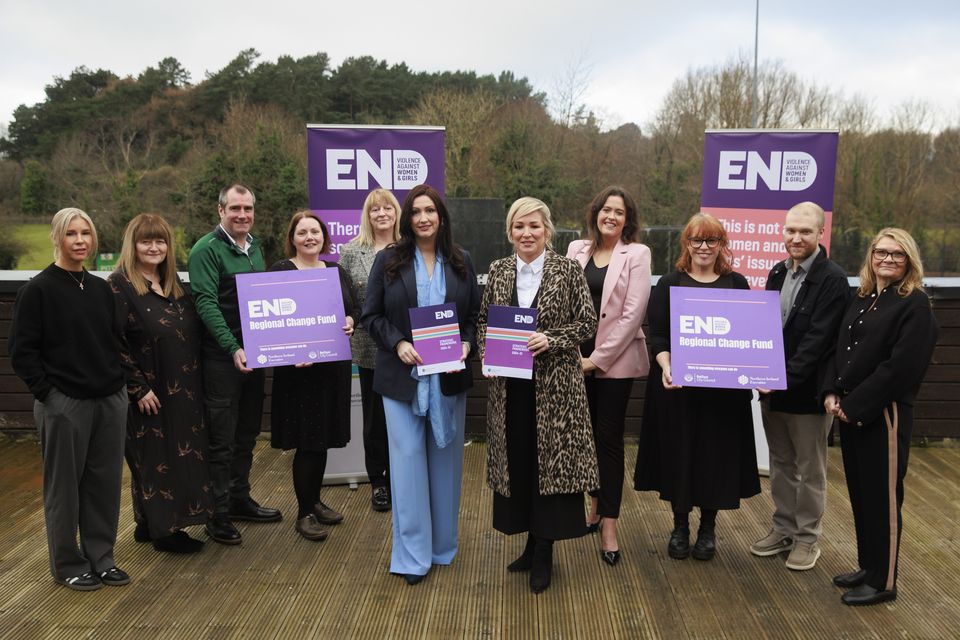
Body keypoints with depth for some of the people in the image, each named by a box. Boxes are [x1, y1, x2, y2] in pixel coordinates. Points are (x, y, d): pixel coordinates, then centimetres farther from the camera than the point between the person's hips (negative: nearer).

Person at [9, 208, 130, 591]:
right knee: (64, 486, 8)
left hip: (110, 401, 5)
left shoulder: (101, 289, 8)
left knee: (106, 482, 10)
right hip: (64, 404, -5)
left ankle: (101, 558, 25)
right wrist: (47, 393, -12)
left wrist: (120, 384, 8)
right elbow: (22, 352, -8)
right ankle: (68, 565, 23)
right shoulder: (38, 290, -7)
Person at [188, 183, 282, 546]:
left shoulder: (255, 248, 13)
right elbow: (206, 303, -20)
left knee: (247, 433, 17)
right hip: (222, 356, -8)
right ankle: (218, 515, 10)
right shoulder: (206, 250, -11)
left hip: (254, 353, 8)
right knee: (222, 438, -1)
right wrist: (233, 348, -28)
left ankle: (240, 499, 31)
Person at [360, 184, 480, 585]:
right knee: (408, 459, 0)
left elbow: (475, 315, 8)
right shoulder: (388, 261, 0)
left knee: (445, 459, 10)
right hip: (403, 376, -2)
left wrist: (466, 345, -11)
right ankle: (412, 555, 9)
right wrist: (398, 343, -15)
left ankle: (443, 544, 26)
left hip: (449, 377, 2)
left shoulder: (461, 263, 5)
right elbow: (371, 315, 0)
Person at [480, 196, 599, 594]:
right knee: (516, 462, 10)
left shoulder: (568, 271, -4)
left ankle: (544, 551, 14)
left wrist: (550, 340, -17)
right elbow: (483, 319, 13)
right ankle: (532, 542, 27)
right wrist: (488, 349, -5)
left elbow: (587, 323, -4)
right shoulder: (498, 271, 7)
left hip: (554, 385, -4)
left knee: (551, 460, 1)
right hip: (509, 385, 4)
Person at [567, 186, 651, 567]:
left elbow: (633, 313, -10)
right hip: (578, 357, 4)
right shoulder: (576, 249, 7)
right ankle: (595, 504, 31)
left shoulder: (636, 254, -4)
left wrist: (598, 359, -12)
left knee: (609, 438, 0)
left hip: (615, 360, -4)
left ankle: (609, 523, 8)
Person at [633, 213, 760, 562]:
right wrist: (666, 366, -20)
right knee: (679, 452, 6)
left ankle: (708, 526, 24)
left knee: (716, 452, 7)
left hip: (724, 386, 1)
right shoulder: (669, 284, 3)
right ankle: (680, 526, 23)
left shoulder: (736, 284, 7)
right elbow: (657, 334, -2)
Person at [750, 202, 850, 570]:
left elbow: (817, 340, -20)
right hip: (772, 388, 6)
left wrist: (785, 379, -25)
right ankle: (783, 530, 30)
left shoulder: (832, 279, -13)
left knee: (810, 469, 8)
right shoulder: (778, 273, 8)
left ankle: (807, 538, 22)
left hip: (807, 391, -6)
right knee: (781, 464, 17)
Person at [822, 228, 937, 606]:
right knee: (859, 492, 15)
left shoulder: (914, 304, -11)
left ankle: (882, 582, 16)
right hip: (850, 411, 7)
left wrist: (855, 405, -17)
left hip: (883, 414, -7)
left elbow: (901, 367, -18)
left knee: (882, 497, 3)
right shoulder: (861, 300, 12)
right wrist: (831, 393, -1)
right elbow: (839, 350, 14)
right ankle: (867, 567, 30)